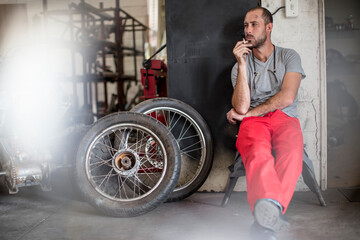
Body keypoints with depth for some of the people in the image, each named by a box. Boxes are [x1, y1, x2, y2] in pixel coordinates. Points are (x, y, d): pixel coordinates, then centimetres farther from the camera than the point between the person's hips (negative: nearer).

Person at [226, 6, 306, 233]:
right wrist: (242, 64, -6)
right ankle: (270, 209, -65)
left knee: (292, 151, -38)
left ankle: (271, 209, -57)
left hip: (284, 118, 0)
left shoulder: (289, 56, 14)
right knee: (258, 153, -39)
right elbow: (241, 107, -2)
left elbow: (286, 97, -3)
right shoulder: (240, 66, 16)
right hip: (253, 122, 0)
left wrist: (247, 112, 0)